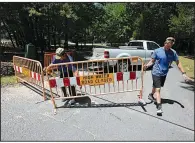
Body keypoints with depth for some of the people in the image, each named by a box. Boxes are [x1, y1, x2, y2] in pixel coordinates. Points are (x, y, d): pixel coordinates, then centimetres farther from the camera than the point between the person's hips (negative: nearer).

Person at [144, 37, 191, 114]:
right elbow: (152, 61, -7)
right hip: (156, 73, -4)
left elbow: (178, 63, 1)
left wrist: (183, 73, -4)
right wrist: (147, 65, -28)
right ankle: (159, 106, -10)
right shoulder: (157, 51, -11)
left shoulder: (173, 52, -4)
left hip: (164, 74, 5)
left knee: (156, 86, 23)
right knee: (158, 89, -11)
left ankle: (151, 95, 50)